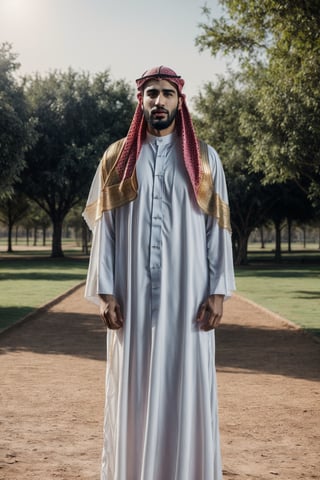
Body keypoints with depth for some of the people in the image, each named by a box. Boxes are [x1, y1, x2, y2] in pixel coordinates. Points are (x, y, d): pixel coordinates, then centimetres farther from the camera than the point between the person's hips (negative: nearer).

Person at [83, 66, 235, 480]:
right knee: (133, 391, 3)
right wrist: (104, 292, -4)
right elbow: (104, 227, 4)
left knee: (187, 389, 1)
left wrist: (217, 292, -5)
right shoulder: (117, 158, 8)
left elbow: (217, 228, 3)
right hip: (133, 298, 1)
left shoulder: (204, 160, 6)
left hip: (187, 297, 0)